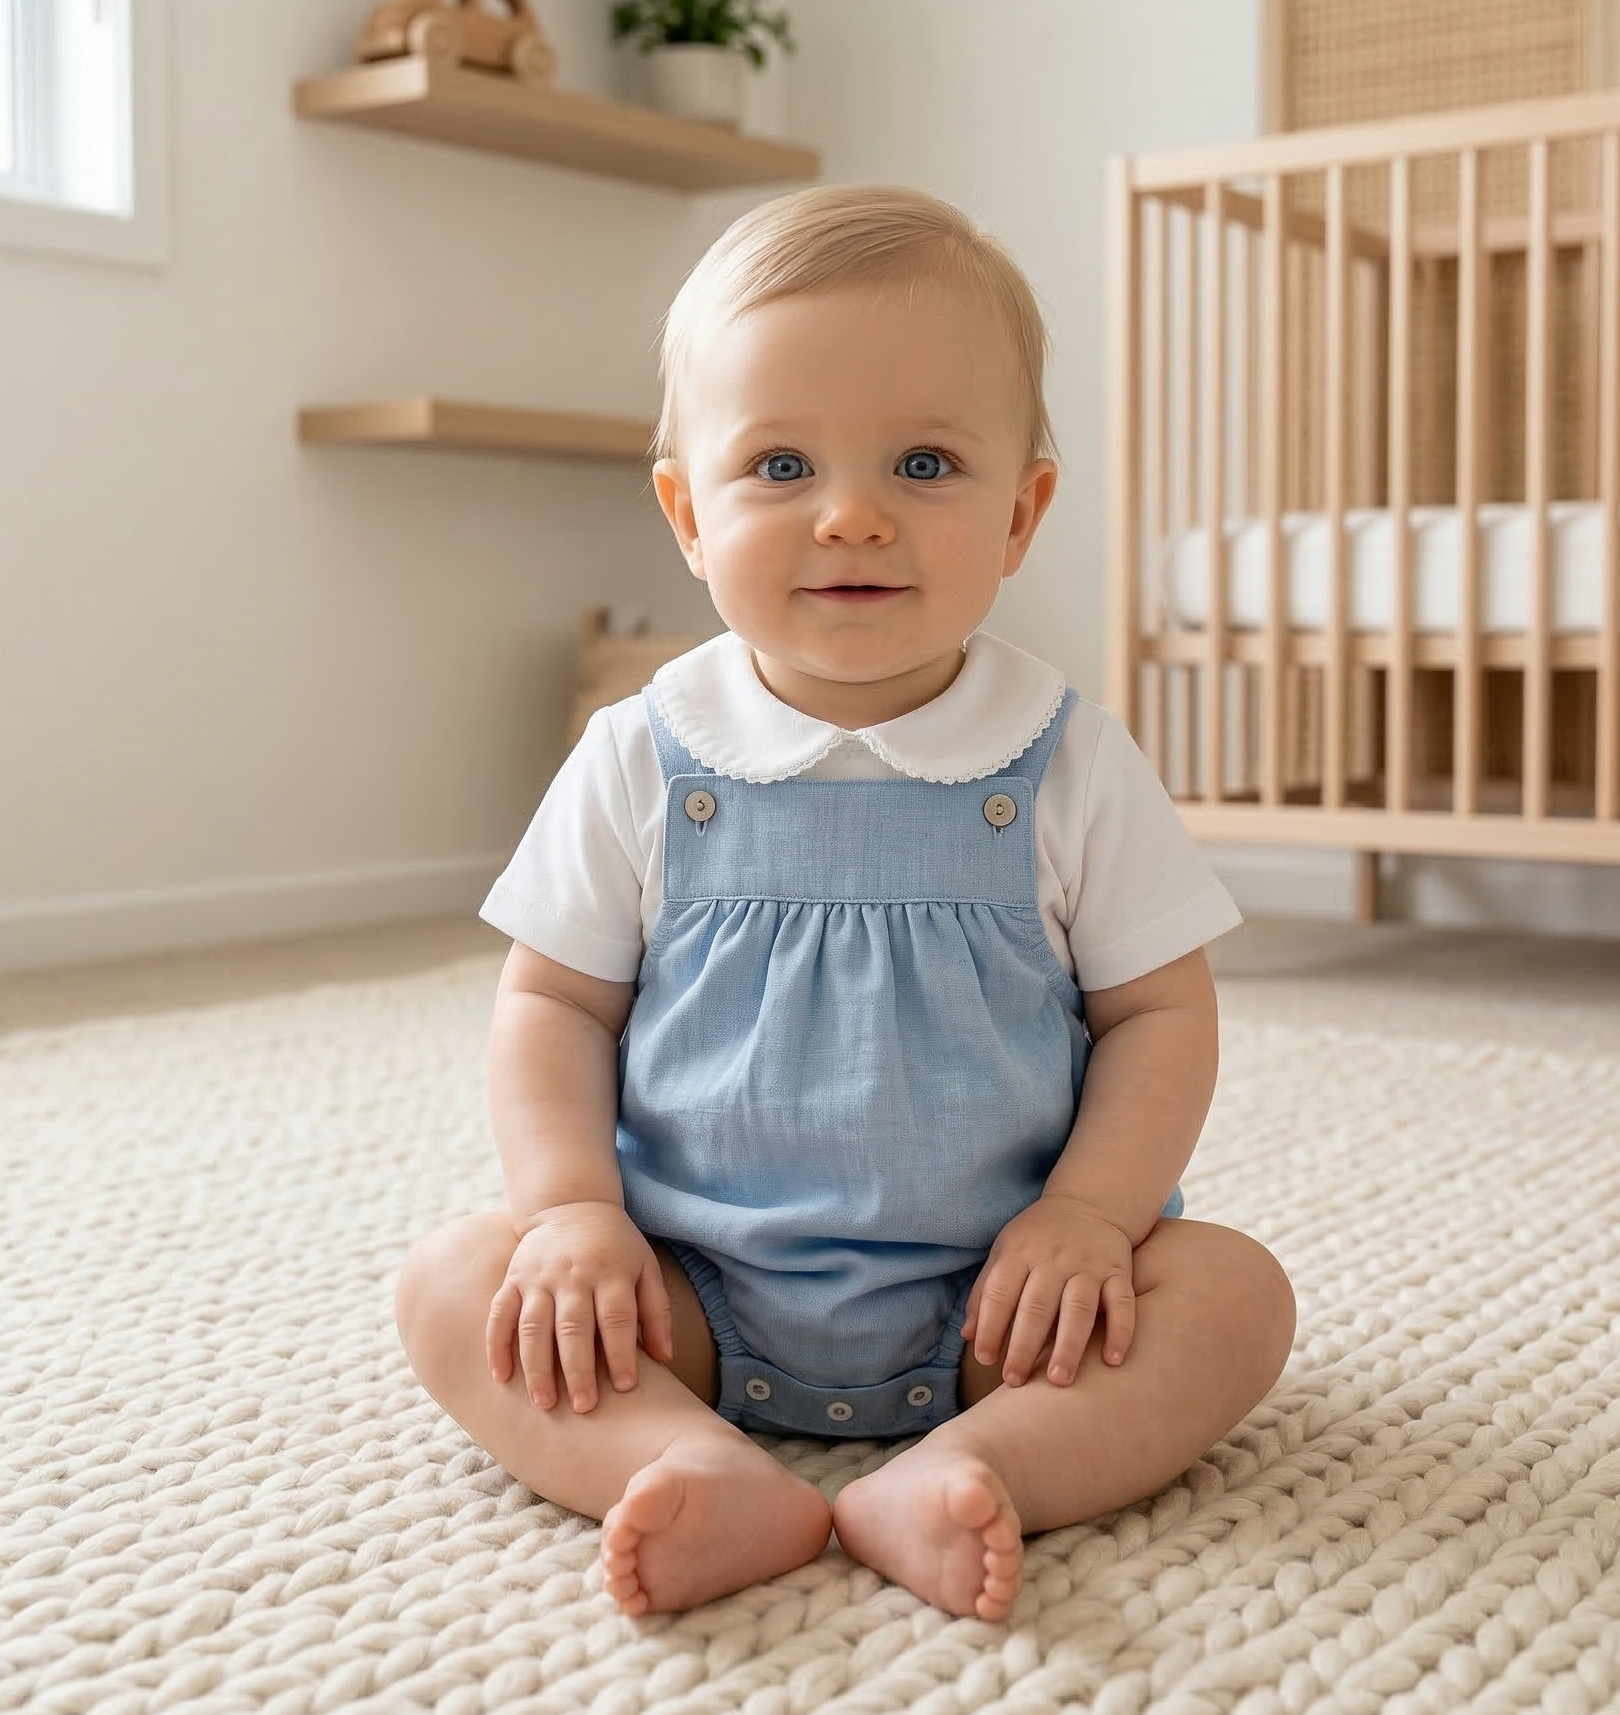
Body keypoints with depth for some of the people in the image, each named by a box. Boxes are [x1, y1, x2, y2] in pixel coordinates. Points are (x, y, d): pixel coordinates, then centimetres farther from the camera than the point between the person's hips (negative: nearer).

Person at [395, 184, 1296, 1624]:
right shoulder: (642, 763, -3)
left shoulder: (1070, 768, -6)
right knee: (453, 1284, -17)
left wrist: (1088, 1209, -15)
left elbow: (1159, 1010, 0)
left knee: (1234, 1291, -20)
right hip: (691, 1296, 1)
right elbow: (556, 1003, 3)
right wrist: (576, 1208, -11)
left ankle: (953, 1478, -33)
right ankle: (713, 1477, -34)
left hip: (988, 1300, 0)